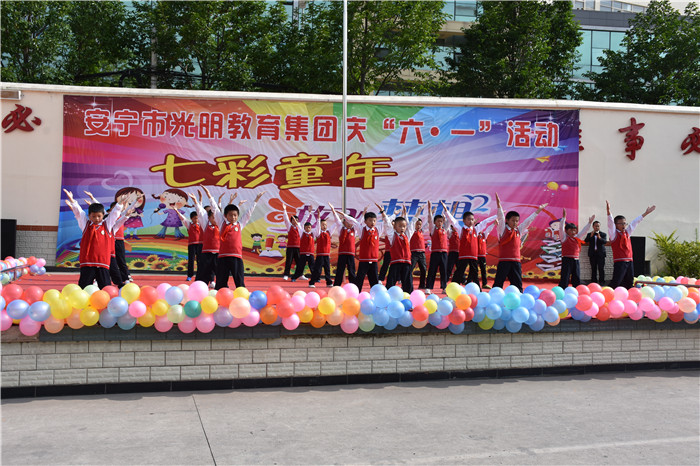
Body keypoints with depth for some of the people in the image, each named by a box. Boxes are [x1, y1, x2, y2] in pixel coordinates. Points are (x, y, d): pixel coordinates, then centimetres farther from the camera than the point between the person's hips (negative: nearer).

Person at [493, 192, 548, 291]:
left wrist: (538, 210, 22)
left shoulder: (518, 230, 14)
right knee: (498, 283, -6)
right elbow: (500, 217, -13)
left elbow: (528, 220, 19)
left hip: (516, 261, 5)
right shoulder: (503, 229, 0)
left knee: (518, 283, 8)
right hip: (504, 261, -5)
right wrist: (498, 204, -26)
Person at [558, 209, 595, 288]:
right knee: (564, 279, -9)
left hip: (576, 261, 7)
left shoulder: (577, 238, 15)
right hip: (567, 260, -7)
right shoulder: (565, 238, -2)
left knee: (577, 280, 10)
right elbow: (561, 228, -13)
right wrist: (564, 217, -19)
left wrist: (589, 222, 20)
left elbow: (584, 231, 23)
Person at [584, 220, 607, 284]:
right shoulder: (589, 234, 11)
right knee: (593, 268, 4)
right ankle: (594, 281, 9)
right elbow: (585, 241, -5)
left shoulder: (603, 234, 8)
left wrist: (600, 238, -31)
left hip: (600, 254, -1)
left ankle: (601, 281, -2)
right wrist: (591, 236, -20)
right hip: (592, 254, 1)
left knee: (601, 268, -5)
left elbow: (605, 241, -11)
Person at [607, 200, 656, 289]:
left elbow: (635, 222, 22)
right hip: (619, 262, -7)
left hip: (629, 261, 7)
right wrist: (608, 211, -31)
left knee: (629, 283, 9)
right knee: (615, 283, -15)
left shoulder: (627, 232, 15)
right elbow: (610, 222, -16)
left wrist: (646, 213, 26)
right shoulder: (614, 233, -2)